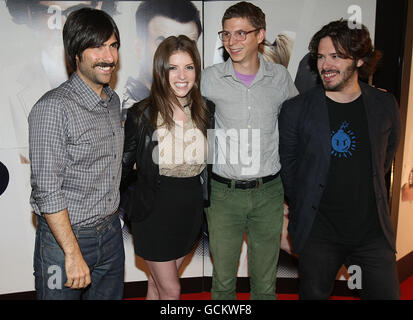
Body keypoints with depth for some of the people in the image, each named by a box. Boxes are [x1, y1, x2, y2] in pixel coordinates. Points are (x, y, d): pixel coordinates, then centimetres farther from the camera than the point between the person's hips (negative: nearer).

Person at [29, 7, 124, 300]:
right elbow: (47, 190, -20)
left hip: (111, 232, 7)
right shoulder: (54, 107, -19)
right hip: (65, 236, -6)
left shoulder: (114, 101, 5)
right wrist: (73, 254, -19)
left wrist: (112, 218, 14)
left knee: (111, 295, 20)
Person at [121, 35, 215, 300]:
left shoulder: (207, 111, -1)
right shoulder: (142, 114, -11)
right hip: (154, 210, -3)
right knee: (171, 290, 8)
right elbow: (124, 163, -5)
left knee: (158, 282, 20)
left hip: (191, 209, 3)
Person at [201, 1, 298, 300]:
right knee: (223, 278, 11)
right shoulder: (210, 78, -3)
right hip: (224, 193, -1)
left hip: (269, 191, 1)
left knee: (266, 281, 14)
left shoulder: (280, 76, 1)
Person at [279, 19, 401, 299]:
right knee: (314, 294, 12)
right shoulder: (296, 109, -5)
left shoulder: (385, 106, 2)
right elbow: (288, 166, 3)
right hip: (318, 232, -1)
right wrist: (305, 209, 8)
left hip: (373, 231, 2)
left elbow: (385, 160, 15)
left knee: (387, 293, 8)